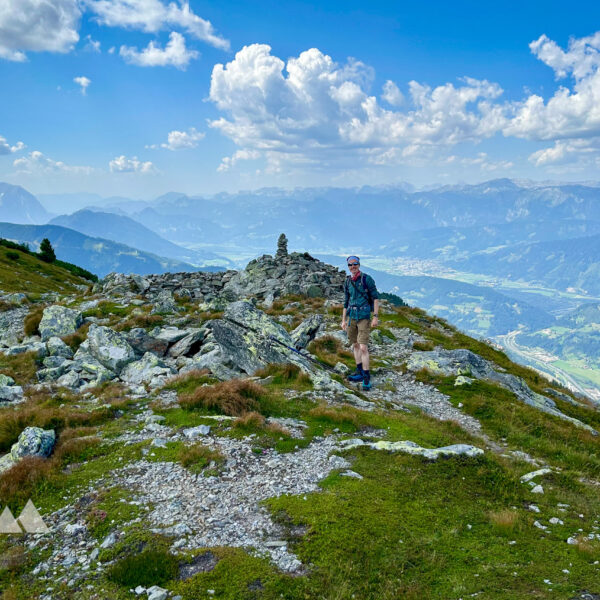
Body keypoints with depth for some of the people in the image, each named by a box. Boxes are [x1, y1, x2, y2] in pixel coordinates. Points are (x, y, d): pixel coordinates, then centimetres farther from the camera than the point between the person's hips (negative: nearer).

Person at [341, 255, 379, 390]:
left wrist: (375, 317, -13)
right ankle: (359, 371, 25)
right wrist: (343, 320, 16)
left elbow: (375, 298, -7)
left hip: (364, 316, -6)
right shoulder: (347, 282, 9)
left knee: (363, 347, -10)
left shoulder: (367, 279, -7)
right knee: (355, 345, 13)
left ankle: (367, 378, -4)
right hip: (351, 316, 6)